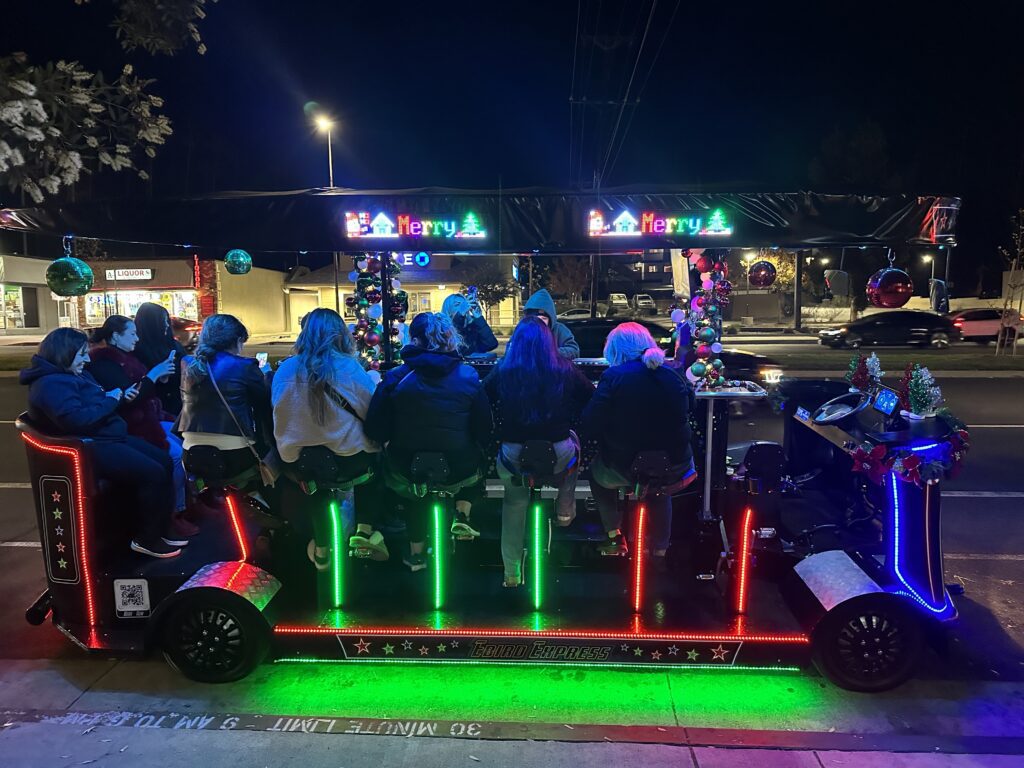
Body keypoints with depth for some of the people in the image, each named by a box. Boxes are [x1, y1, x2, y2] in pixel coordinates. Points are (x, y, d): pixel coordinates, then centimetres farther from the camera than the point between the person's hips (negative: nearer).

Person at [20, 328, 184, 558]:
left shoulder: (75, 374, 16)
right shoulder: (50, 384, -18)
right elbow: (77, 420, -29)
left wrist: (118, 396, 7)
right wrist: (111, 401, -17)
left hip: (109, 437, 11)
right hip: (89, 449, -11)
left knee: (164, 460, 5)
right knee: (153, 474, -21)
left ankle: (161, 529, 11)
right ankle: (146, 539, -4)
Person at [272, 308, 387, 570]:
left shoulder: (285, 370, -4)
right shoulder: (348, 367, -10)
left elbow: (278, 415, 5)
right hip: (348, 458, -3)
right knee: (373, 460, 27)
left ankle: (321, 550, 34)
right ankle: (364, 531, 17)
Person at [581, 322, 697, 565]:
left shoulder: (613, 376, -12)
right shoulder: (672, 375, 1)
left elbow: (590, 427, -14)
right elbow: (688, 407, 19)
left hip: (624, 468, -3)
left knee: (596, 473, 30)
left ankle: (614, 536, 29)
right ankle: (660, 550, 38)